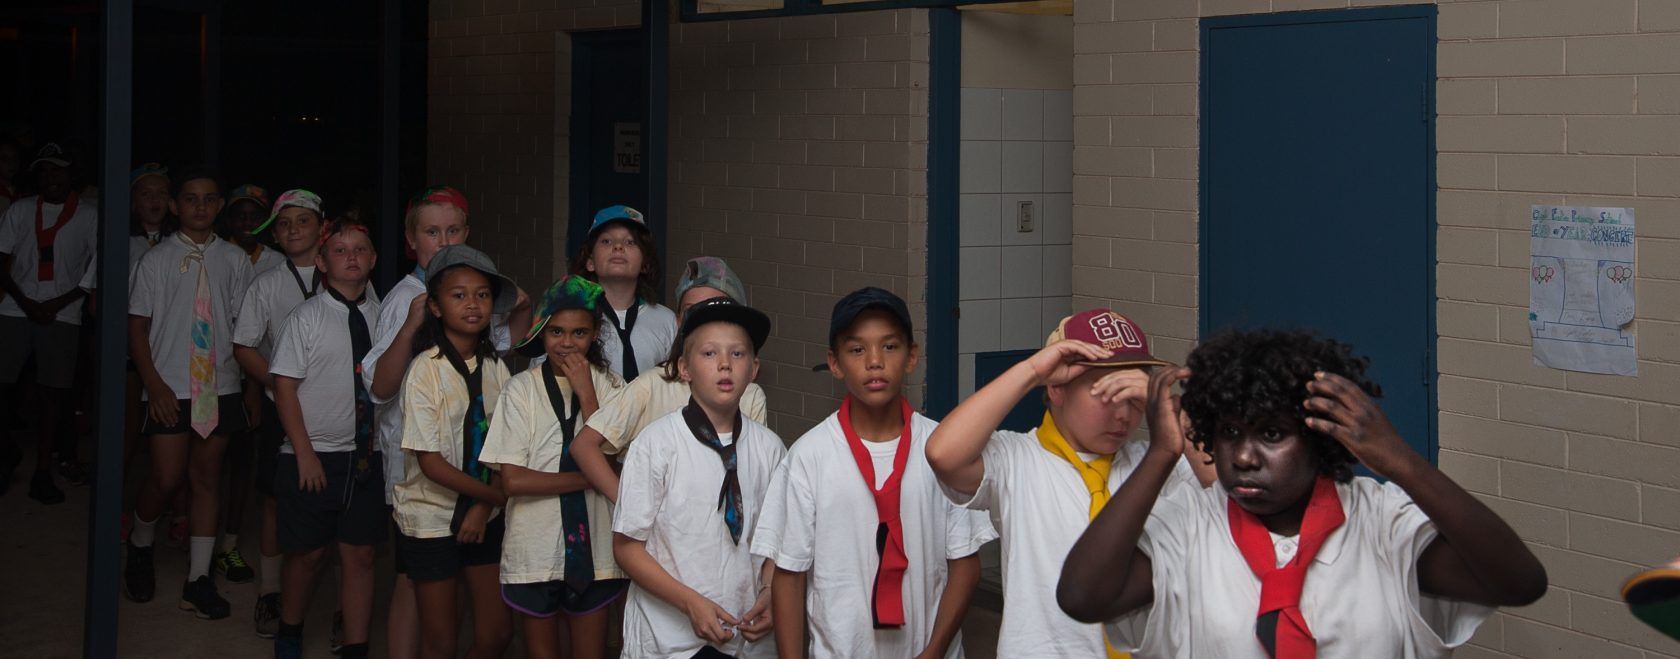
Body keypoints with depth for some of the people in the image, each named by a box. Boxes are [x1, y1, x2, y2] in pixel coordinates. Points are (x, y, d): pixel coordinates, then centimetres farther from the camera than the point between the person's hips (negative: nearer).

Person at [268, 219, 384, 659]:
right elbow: (284, 389, -6)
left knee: (360, 555, 4)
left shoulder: (380, 317, 4)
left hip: (366, 457, 3)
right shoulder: (306, 318, -5)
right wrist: (306, 453, -10)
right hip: (313, 457, -2)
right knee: (308, 553, 7)